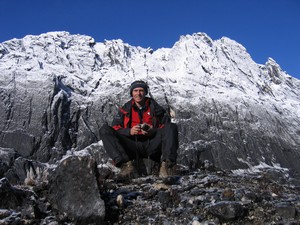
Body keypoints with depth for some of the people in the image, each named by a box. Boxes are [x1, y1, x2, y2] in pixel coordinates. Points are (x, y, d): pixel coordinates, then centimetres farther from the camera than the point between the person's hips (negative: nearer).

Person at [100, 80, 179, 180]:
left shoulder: (155, 108, 12)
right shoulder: (125, 109, 13)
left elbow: (166, 127, 7)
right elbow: (115, 129, 5)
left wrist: (153, 131, -14)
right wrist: (129, 131, -14)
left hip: (151, 145, 0)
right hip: (132, 147, 1)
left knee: (172, 127, -20)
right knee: (105, 129, -17)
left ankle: (166, 165, -37)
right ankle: (127, 164, -34)